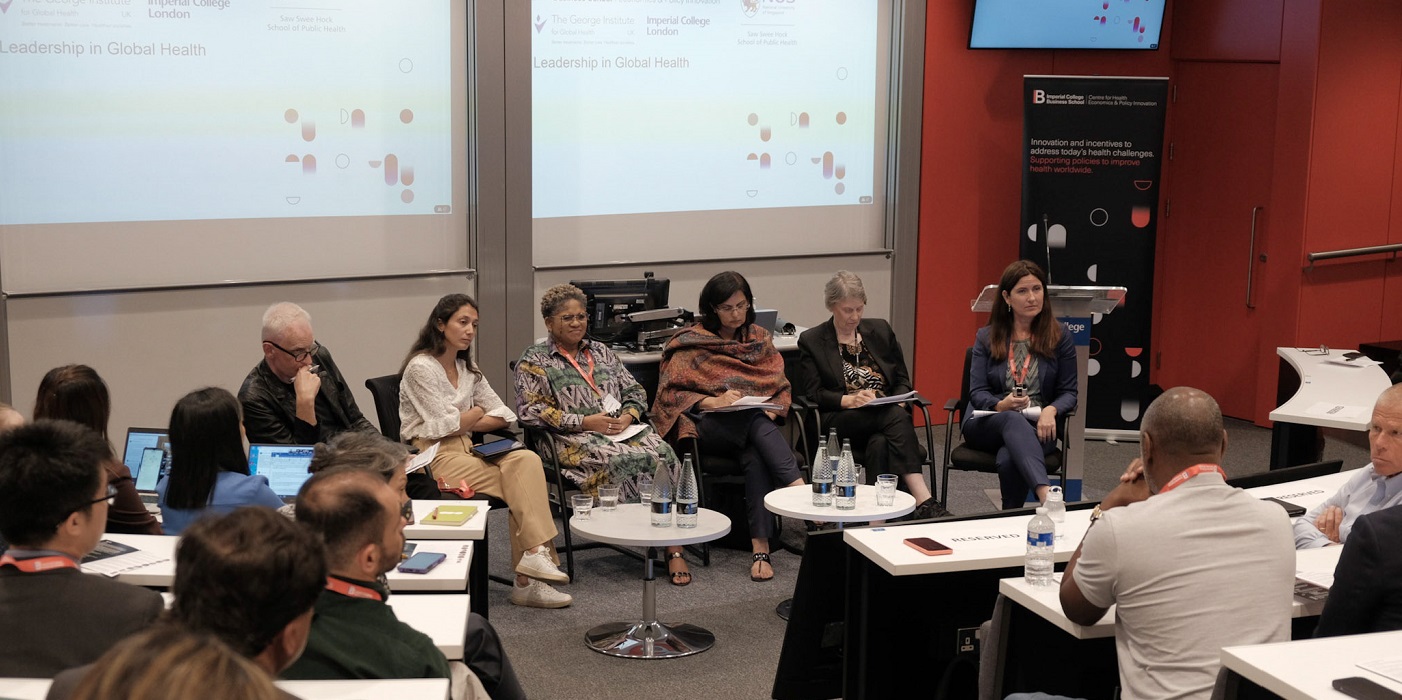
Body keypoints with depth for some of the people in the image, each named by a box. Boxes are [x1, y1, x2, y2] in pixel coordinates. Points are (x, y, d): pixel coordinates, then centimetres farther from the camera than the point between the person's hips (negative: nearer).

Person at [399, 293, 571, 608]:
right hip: (433, 456, -7)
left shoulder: (467, 368, 18)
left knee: (527, 460, -23)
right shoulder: (420, 368, -6)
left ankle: (533, 559, -27)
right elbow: (445, 426, -11)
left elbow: (504, 417, 12)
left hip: (465, 449, 7)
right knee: (520, 478, -24)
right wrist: (477, 413, 6)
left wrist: (463, 424, -3)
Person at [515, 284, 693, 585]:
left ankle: (674, 549, -30)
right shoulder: (534, 360, 7)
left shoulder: (601, 351, 24)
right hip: (576, 440, -4)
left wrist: (627, 416, -2)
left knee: (663, 453, -27)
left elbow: (635, 391, 22)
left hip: (624, 429, 5)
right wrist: (585, 422, -11)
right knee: (633, 460, -34)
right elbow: (530, 411, -5)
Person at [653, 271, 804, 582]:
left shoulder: (760, 339, 19)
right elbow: (669, 393, 0)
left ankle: (761, 548, -44)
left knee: (756, 456, -35)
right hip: (708, 427, -3)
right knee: (756, 421, -37)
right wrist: (712, 402, -15)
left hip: (757, 424, 3)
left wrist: (773, 408, -6)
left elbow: (781, 387, 17)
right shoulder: (691, 344, 7)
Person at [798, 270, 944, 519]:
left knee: (880, 444, -37)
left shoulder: (881, 330, 17)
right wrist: (849, 400, -18)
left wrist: (897, 402, -4)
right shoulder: (811, 341, 7)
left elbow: (903, 380, 18)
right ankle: (924, 503, -44)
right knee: (897, 416, -34)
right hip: (839, 424, -3)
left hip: (887, 416, 3)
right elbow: (813, 393, -1)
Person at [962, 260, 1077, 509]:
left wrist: (1051, 410, -16)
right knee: (1013, 420, -38)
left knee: (1008, 460, -36)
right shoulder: (986, 337, 11)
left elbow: (1068, 392, 7)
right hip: (987, 424, 0)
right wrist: (1000, 405, -19)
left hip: (1037, 427, 0)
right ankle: (1046, 495, -59)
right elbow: (977, 392, 4)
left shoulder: (1060, 337, 9)